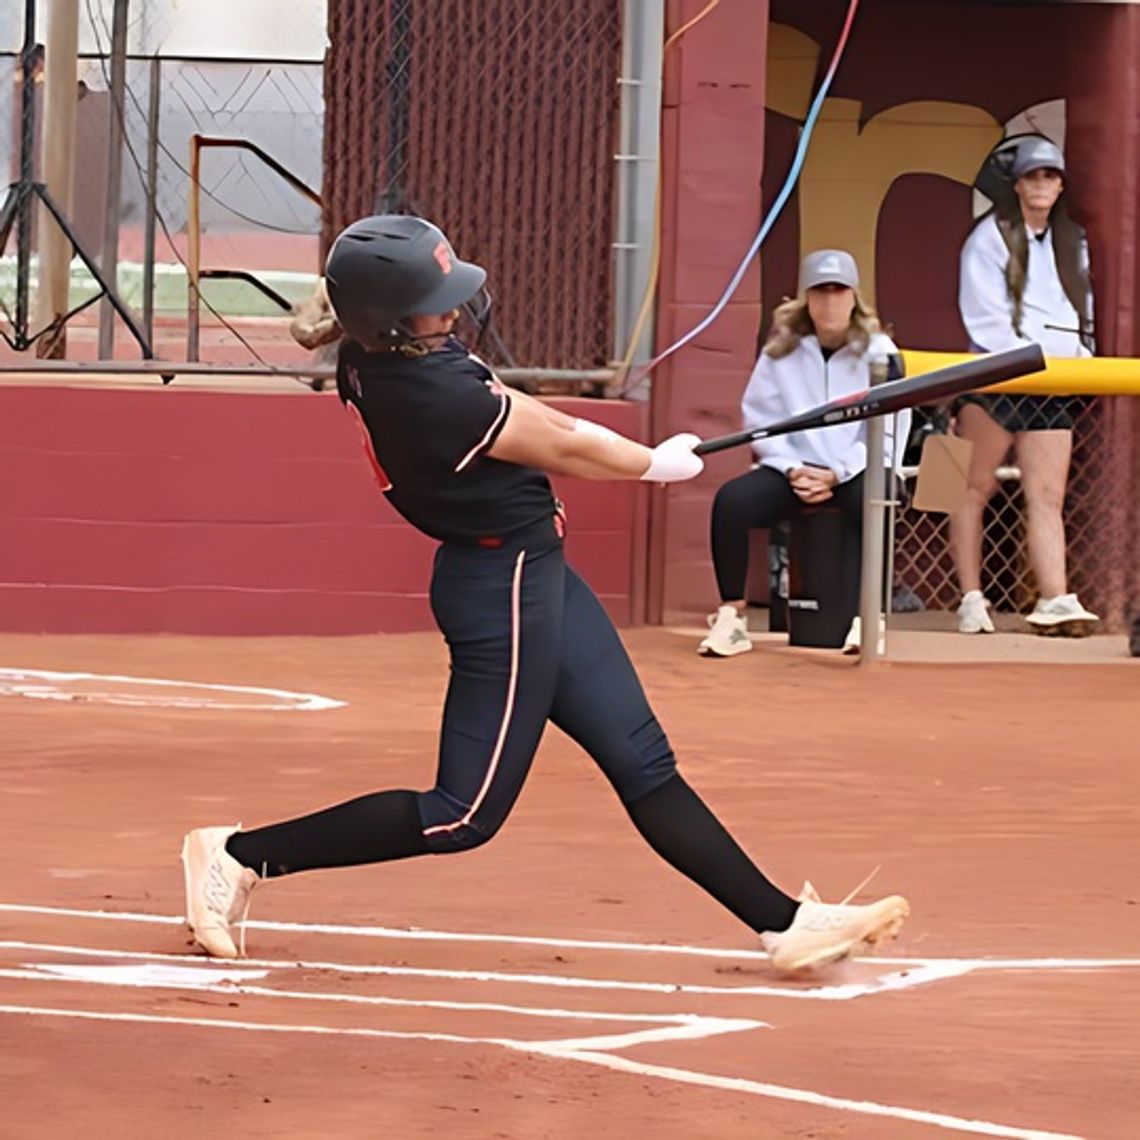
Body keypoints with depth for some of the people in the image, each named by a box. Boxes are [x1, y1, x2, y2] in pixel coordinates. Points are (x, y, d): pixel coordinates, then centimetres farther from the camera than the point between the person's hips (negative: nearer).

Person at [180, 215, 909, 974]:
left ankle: (784, 921, 14)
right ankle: (240, 855, 4)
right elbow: (563, 449, -12)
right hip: (504, 590, -10)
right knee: (465, 815, -3)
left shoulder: (370, 356, -1)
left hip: (533, 575, 10)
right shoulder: (427, 394, -28)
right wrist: (656, 463, 5)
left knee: (646, 767, 10)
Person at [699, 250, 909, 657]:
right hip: (792, 468, 3)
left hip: (857, 471, -2)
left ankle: (863, 622, -33)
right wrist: (793, 470, -12)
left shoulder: (879, 353, 0)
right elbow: (761, 421, 5)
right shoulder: (781, 351, 6)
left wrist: (835, 475, -14)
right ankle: (731, 617, -20)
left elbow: (887, 436, -4)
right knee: (731, 500, -25)